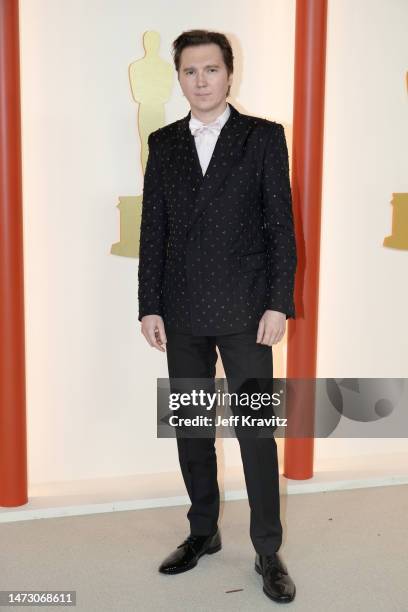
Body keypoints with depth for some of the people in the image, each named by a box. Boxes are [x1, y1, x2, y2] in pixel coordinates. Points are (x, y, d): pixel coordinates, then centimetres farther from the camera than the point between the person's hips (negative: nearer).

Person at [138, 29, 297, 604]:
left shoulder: (264, 137, 1)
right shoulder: (163, 143, 9)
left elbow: (281, 226, -3)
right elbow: (153, 229, 7)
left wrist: (278, 303, -10)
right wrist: (150, 307, 2)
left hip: (244, 310, -3)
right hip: (183, 313, 4)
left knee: (256, 431, 1)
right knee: (191, 429, 12)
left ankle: (268, 551, 16)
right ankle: (203, 532, 30)